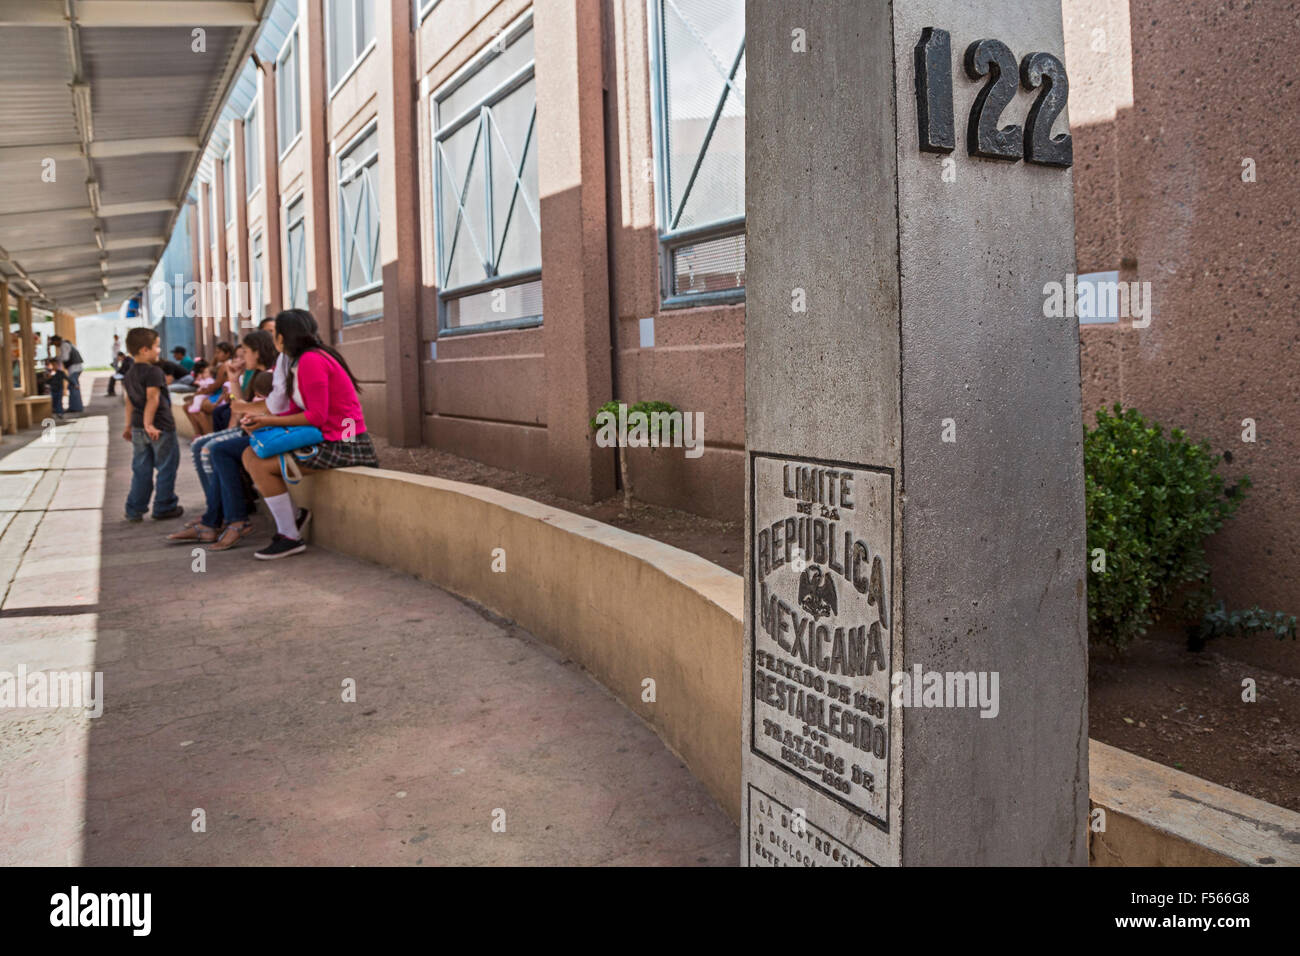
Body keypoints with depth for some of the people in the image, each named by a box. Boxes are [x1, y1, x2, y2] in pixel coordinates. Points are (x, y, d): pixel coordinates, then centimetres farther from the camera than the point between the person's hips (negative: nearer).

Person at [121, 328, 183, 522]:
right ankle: (164, 507, 9)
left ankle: (134, 510, 13)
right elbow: (152, 399, -22)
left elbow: (129, 401, 18)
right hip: (160, 426, -8)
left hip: (137, 427, 8)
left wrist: (130, 425, 22)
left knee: (141, 470, 12)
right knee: (166, 468, 4)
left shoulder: (129, 374, 14)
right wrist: (148, 423, -26)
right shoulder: (153, 372, -13)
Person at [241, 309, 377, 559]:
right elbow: (301, 410, 12)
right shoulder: (304, 360, 13)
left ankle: (290, 538, -2)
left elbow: (316, 416, -19)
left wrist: (269, 421, -13)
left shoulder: (311, 360, -16)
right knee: (251, 454, 9)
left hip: (341, 444, -10)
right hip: (326, 438, 10)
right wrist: (264, 416, 0)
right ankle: (292, 517, 17)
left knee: (261, 464, -13)